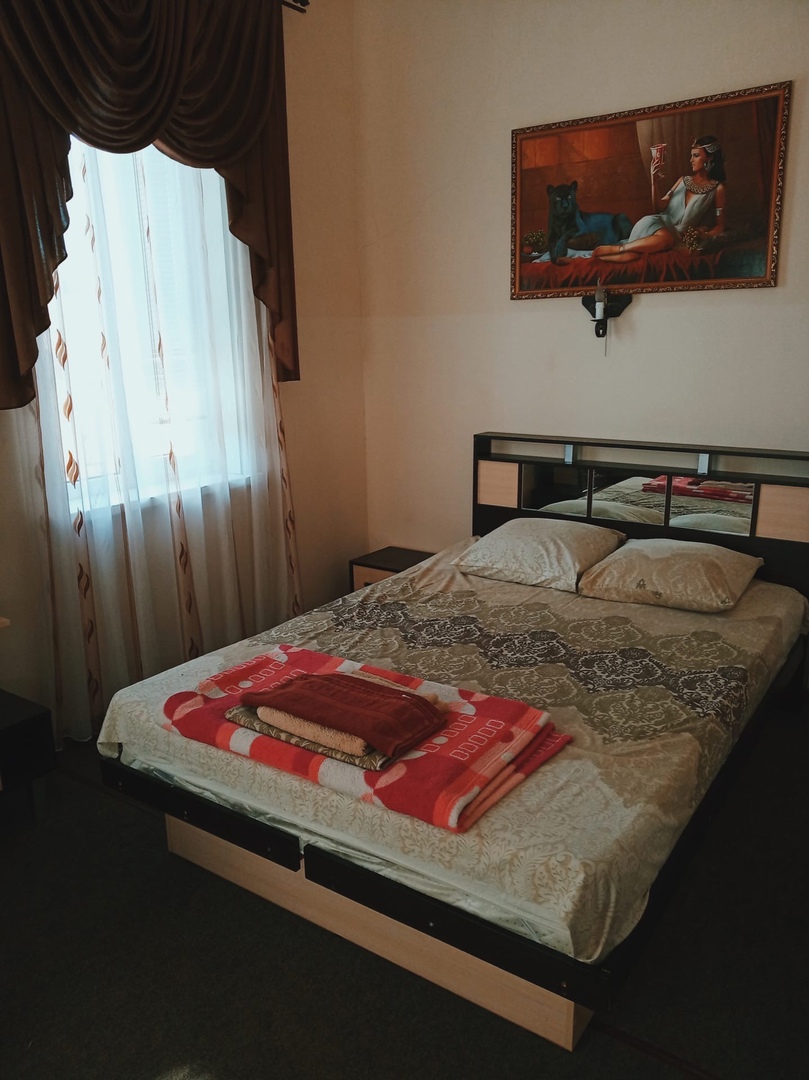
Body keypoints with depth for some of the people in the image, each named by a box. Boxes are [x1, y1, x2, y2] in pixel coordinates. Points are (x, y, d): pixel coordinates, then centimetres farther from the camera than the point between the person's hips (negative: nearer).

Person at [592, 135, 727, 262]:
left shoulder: (717, 188, 7)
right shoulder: (683, 180, 18)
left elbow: (719, 226, 8)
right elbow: (659, 205, 14)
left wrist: (705, 235, -12)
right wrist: (654, 181, 4)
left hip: (677, 235, -3)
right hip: (662, 224, 3)